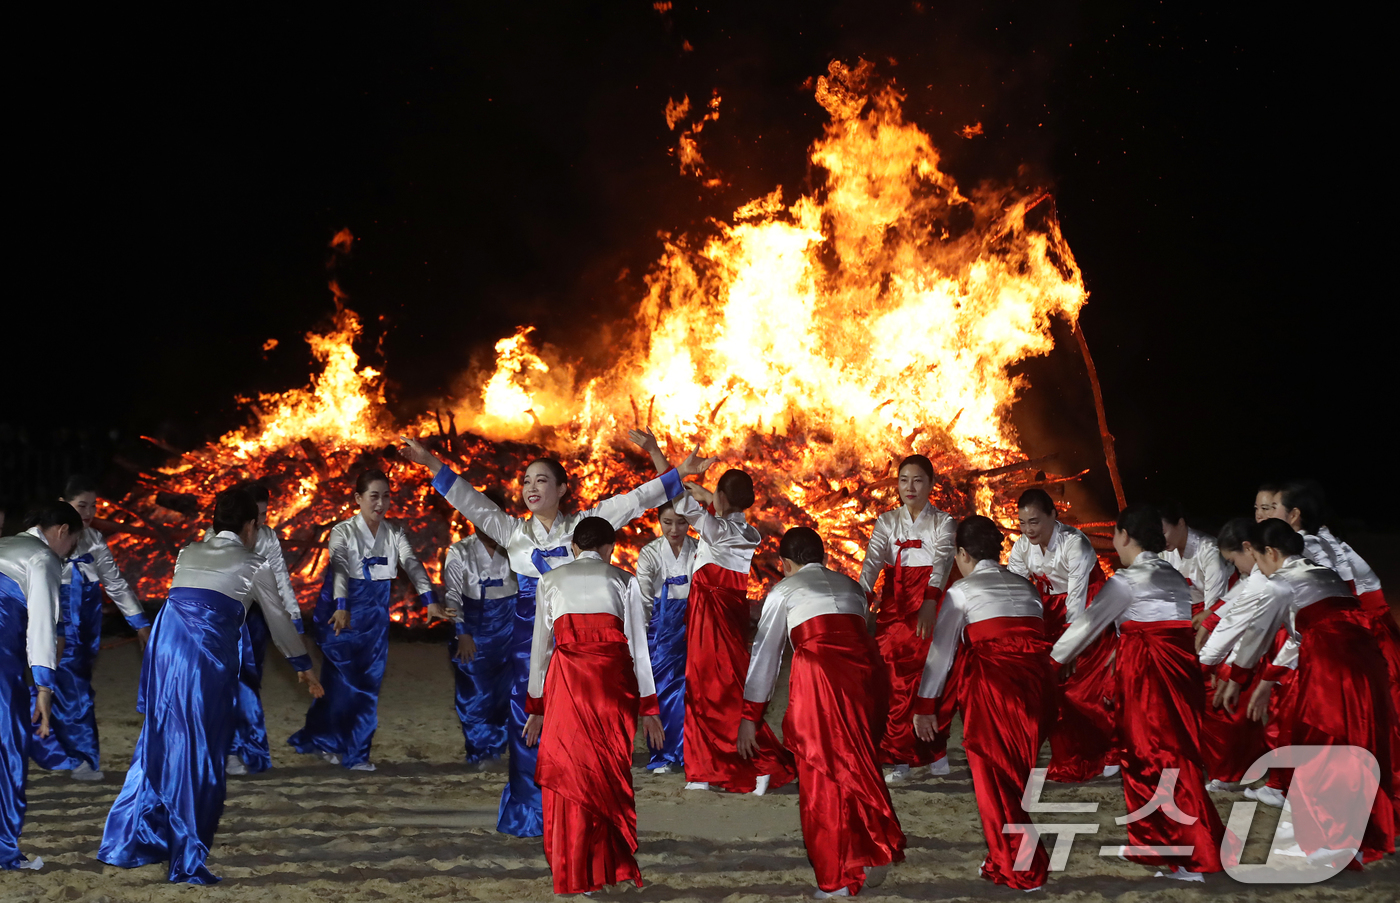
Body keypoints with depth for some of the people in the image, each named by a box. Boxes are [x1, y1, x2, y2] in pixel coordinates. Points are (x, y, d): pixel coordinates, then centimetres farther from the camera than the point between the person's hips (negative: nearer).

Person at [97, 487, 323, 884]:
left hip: (165, 646, 4)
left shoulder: (188, 553, 21)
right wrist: (302, 666, 37)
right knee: (200, 755, 3)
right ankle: (187, 861, 7)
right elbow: (278, 620, 22)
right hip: (208, 655, -4)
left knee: (160, 743, 18)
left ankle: (128, 841, 23)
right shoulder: (254, 565, 12)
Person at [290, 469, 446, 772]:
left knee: (369, 683, 4)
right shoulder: (343, 532, -8)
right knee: (342, 681, -6)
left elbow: (411, 563, -9)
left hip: (375, 614, 4)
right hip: (344, 614, -4)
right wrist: (341, 608, -41)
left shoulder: (394, 532, 5)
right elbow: (339, 568, -24)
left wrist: (430, 600, -25)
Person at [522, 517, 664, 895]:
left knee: (570, 773, 6)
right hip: (614, 678, 0)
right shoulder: (623, 580, 9)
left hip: (567, 679, 0)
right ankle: (617, 866, 15)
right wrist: (648, 708, 10)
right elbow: (638, 645, 6)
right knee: (613, 770, 11)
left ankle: (577, 876, 6)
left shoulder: (551, 581, 12)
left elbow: (540, 647, 11)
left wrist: (535, 709, 16)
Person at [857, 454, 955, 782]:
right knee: (895, 675, -6)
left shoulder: (943, 522, 2)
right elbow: (872, 559, -6)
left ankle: (935, 752, 10)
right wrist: (863, 594, -26)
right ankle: (899, 758, -3)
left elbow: (942, 560, -15)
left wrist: (930, 600, -32)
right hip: (894, 603, 2)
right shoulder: (887, 522, 9)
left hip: (930, 603, -2)